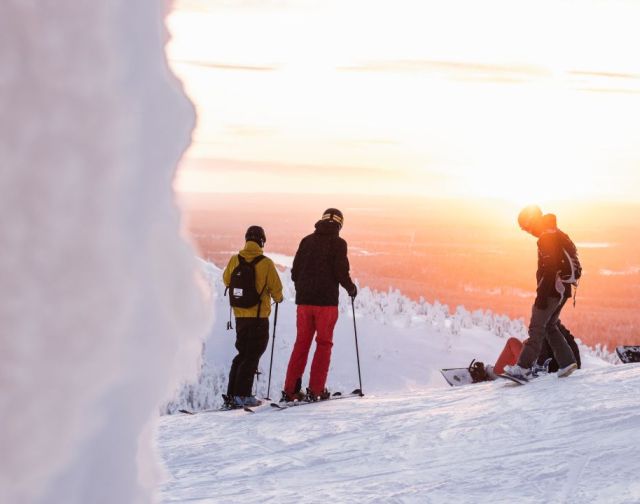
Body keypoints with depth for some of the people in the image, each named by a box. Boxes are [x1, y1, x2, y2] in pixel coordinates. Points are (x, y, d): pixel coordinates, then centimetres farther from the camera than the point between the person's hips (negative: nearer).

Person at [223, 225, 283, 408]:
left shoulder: (234, 261, -2)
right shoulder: (266, 263, -13)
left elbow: (226, 280, 14)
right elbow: (276, 288, -7)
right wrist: (278, 298, 16)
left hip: (240, 315, 5)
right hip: (259, 317, -5)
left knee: (242, 353, 17)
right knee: (252, 356, 1)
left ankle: (232, 394, 15)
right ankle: (242, 394, -5)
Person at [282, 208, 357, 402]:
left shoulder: (307, 241, 9)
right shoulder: (338, 243, -4)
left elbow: (295, 271, 9)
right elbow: (341, 272, -11)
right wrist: (351, 288, 8)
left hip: (304, 300, 4)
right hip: (326, 300, -4)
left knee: (301, 343, 10)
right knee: (324, 343, 5)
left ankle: (290, 389, 6)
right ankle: (315, 389, -1)